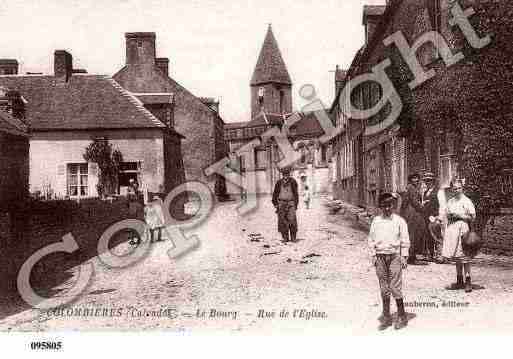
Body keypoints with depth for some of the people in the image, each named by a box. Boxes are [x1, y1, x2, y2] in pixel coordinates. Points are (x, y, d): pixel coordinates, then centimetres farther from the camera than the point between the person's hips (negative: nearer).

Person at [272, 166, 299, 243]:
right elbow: (275, 194, 13)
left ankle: (293, 238, 0)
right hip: (281, 203, 2)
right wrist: (276, 204, 7)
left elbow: (295, 193, 9)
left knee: (292, 220, -11)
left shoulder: (293, 182, 4)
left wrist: (296, 204, 5)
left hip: (291, 203, -1)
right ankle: (285, 238, 8)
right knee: (282, 221, -1)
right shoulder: (279, 183, 6)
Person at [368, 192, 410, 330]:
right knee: (384, 288, 7)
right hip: (380, 256, 3)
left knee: (395, 287, -6)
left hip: (394, 256, -3)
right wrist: (373, 255, 5)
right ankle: (386, 317, 15)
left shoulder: (399, 220, 0)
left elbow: (405, 240, 2)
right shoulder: (376, 221, 8)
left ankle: (402, 317, 8)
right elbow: (371, 239, 12)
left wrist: (404, 257, -3)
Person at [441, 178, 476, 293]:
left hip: (463, 228, -5)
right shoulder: (450, 201, 15)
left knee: (464, 256, -6)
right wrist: (449, 216, 5)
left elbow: (472, 217, -3)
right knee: (456, 256, 9)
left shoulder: (466, 201, -2)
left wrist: (459, 216, -11)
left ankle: (468, 281, 0)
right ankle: (459, 281, 17)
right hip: (452, 229, 5)